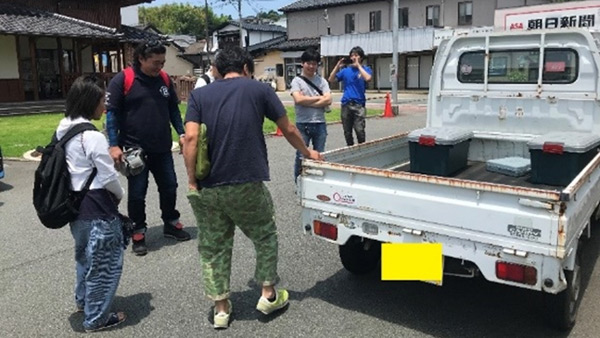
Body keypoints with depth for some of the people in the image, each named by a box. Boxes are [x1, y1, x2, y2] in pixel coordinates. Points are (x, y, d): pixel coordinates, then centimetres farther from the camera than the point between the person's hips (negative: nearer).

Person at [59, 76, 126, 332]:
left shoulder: (63, 131, 5)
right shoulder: (92, 136, -21)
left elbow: (76, 168, 12)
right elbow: (108, 177, -18)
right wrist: (119, 195, 0)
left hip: (75, 203, 9)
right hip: (96, 207, -9)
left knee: (85, 255, 27)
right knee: (104, 263, 6)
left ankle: (83, 301, 45)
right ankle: (96, 318, 18)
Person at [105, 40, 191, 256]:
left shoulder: (164, 79, 5)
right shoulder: (122, 80, -9)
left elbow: (173, 109, 14)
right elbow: (112, 113, -9)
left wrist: (181, 133, 7)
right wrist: (114, 145, -15)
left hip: (162, 148, 5)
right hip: (135, 149, -4)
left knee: (169, 187, 13)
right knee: (137, 193, 5)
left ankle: (171, 224, 32)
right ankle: (138, 233, 20)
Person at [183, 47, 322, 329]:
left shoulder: (199, 95, 8)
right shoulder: (259, 89, 5)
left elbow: (190, 138, -6)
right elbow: (288, 130, 11)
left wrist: (192, 181, -2)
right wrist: (307, 153, 27)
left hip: (207, 188, 2)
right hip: (247, 184, -2)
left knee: (213, 247, 16)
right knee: (265, 237, 20)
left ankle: (221, 308, 23)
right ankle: (268, 295, 28)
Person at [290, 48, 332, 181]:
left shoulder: (322, 81, 8)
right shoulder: (297, 81, 0)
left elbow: (328, 100, -5)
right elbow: (298, 99, -16)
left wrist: (307, 102, -11)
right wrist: (319, 98, -8)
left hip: (320, 124, 3)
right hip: (302, 124, -2)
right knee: (301, 156, 3)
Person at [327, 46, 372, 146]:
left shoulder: (365, 69, 5)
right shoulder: (345, 70, 12)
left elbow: (367, 78, -17)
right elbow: (331, 79, 8)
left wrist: (358, 65, -12)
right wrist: (338, 66, -1)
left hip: (359, 104, -3)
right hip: (346, 104, 3)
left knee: (359, 130, -14)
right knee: (347, 132, 8)